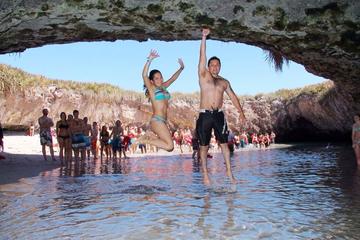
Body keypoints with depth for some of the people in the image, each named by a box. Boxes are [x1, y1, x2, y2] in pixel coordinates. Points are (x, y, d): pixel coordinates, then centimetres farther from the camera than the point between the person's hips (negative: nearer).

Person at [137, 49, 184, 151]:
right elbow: (144, 75, -20)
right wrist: (150, 60, -27)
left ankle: (148, 137, 20)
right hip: (157, 120, -8)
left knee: (168, 145, 14)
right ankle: (146, 140, -6)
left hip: (162, 121, 8)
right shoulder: (151, 88, -3)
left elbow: (173, 78, 29)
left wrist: (181, 68, 26)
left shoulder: (163, 87, 16)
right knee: (170, 146, -15)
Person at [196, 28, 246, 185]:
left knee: (224, 143, 3)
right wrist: (204, 37, -5)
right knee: (204, 146, 4)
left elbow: (233, 96, 13)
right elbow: (202, 56, -1)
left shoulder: (224, 82, 14)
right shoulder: (203, 75, 5)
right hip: (204, 115, -2)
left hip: (219, 115, 2)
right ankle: (205, 174, 15)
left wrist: (241, 112, 4)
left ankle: (229, 171, 13)